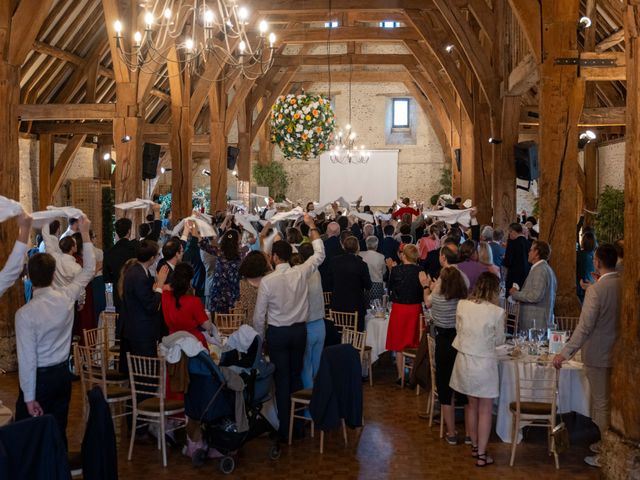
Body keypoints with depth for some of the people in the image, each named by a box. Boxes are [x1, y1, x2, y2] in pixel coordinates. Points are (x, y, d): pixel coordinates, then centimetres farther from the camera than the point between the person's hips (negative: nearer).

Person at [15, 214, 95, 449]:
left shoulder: (25, 313, -21)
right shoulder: (66, 298, -10)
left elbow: (27, 359, -18)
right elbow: (89, 270, 8)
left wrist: (29, 397, -10)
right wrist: (85, 233, 13)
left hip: (39, 377, -5)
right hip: (62, 374, 5)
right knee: (58, 431, 14)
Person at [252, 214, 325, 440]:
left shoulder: (267, 281, -16)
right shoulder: (301, 273, -9)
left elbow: (259, 315, -9)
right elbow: (319, 254, 9)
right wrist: (312, 226, 15)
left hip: (277, 333, -3)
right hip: (300, 329, 3)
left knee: (282, 379, 4)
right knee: (296, 375, 16)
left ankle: (285, 427, 8)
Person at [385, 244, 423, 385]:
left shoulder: (396, 270, -12)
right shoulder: (420, 271, -7)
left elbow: (390, 287, 2)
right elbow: (422, 291, 1)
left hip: (399, 308, -2)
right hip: (416, 308, 2)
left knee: (399, 344, 9)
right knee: (415, 343, 14)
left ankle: (401, 376, 12)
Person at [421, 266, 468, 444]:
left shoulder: (437, 298, -15)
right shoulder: (465, 299, -6)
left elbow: (428, 302, 9)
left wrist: (426, 286, 29)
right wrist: (432, 287, 28)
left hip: (444, 344, -4)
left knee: (445, 389, 8)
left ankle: (451, 433, 12)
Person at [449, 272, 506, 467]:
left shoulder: (462, 305, -7)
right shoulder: (497, 312, -16)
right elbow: (499, 341, -3)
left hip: (464, 361, 4)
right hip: (484, 364, -4)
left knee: (472, 405, 22)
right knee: (485, 410, 9)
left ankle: (474, 446, 33)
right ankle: (481, 454, 13)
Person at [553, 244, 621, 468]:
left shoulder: (596, 290, -20)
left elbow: (585, 326, -24)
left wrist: (565, 353, -23)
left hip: (598, 356, -6)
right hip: (619, 354, 6)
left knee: (601, 405, 4)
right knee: (608, 403, 20)